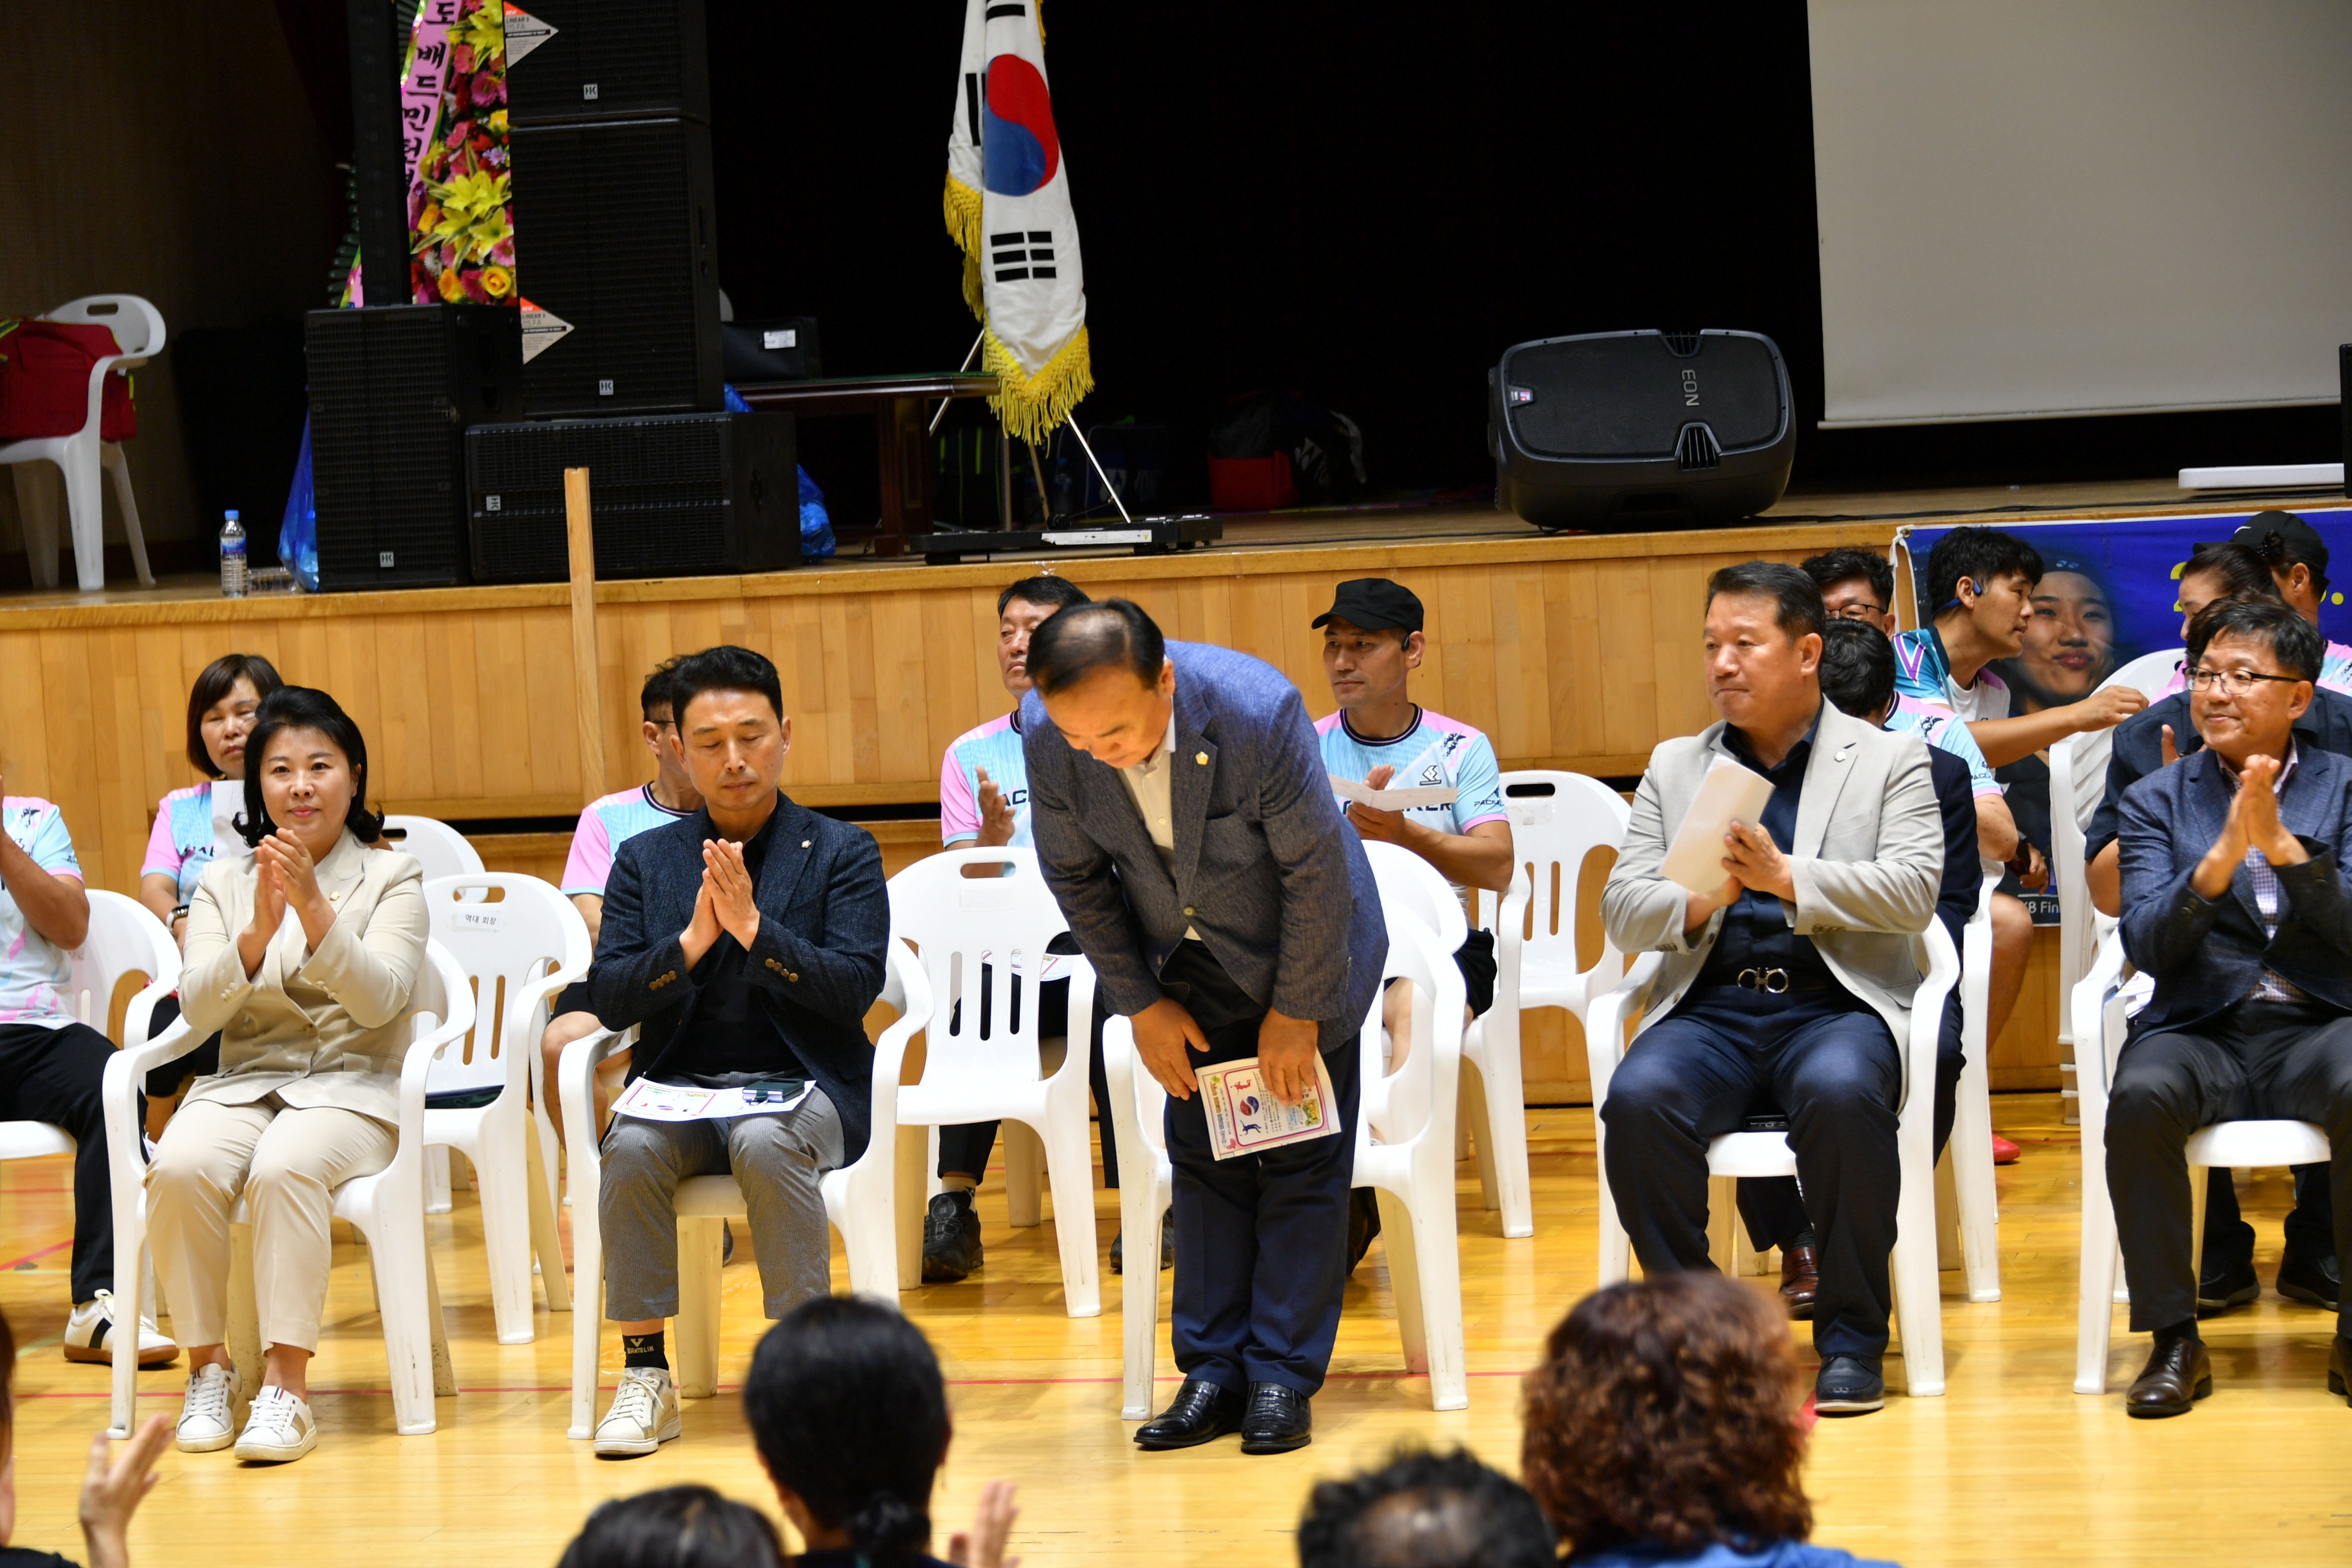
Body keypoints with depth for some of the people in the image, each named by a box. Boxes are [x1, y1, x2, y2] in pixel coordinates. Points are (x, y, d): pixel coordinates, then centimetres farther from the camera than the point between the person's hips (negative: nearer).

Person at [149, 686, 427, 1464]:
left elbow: (379, 999, -10)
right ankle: (209, 1367, -17)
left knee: (285, 1167, -36)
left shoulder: (392, 878, 5)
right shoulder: (223, 884, 12)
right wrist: (259, 932, -19)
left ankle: (287, 1385, -34)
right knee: (180, 1166, -30)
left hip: (351, 1087, -3)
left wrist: (315, 910, -23)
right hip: (241, 1084, 3)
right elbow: (198, 1008, -2)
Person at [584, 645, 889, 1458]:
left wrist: (752, 927, -17)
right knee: (631, 1149, -31)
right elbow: (608, 997, 3)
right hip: (680, 1086, 2)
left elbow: (856, 987, -7)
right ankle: (644, 1374, -23)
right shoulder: (645, 860, 12)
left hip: (805, 1086, -2)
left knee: (765, 1144, -36)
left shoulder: (842, 852, 5)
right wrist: (692, 940, -14)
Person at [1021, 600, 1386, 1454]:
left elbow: (1316, 869, -23)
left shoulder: (1258, 711, -36)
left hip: (1298, 953, -3)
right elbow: (1075, 877, -6)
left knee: (1302, 1161, -2)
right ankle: (1215, 1371, 8)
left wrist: (1296, 1013, -15)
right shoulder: (1046, 733, -24)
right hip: (1188, 967, 3)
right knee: (1202, 1157, 3)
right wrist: (1142, 1005, -4)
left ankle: (1283, 1376, 2)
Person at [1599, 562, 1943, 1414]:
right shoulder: (1674, 768, 20)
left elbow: (1913, 892, -4)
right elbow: (1621, 909, 10)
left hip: (1838, 1003, -3)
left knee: (1840, 1092, -37)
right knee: (1638, 1098, -31)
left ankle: (1851, 1339, -23)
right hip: (1710, 1008, 3)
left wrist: (1788, 879, -16)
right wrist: (1699, 902, -12)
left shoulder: (1889, 760, 11)